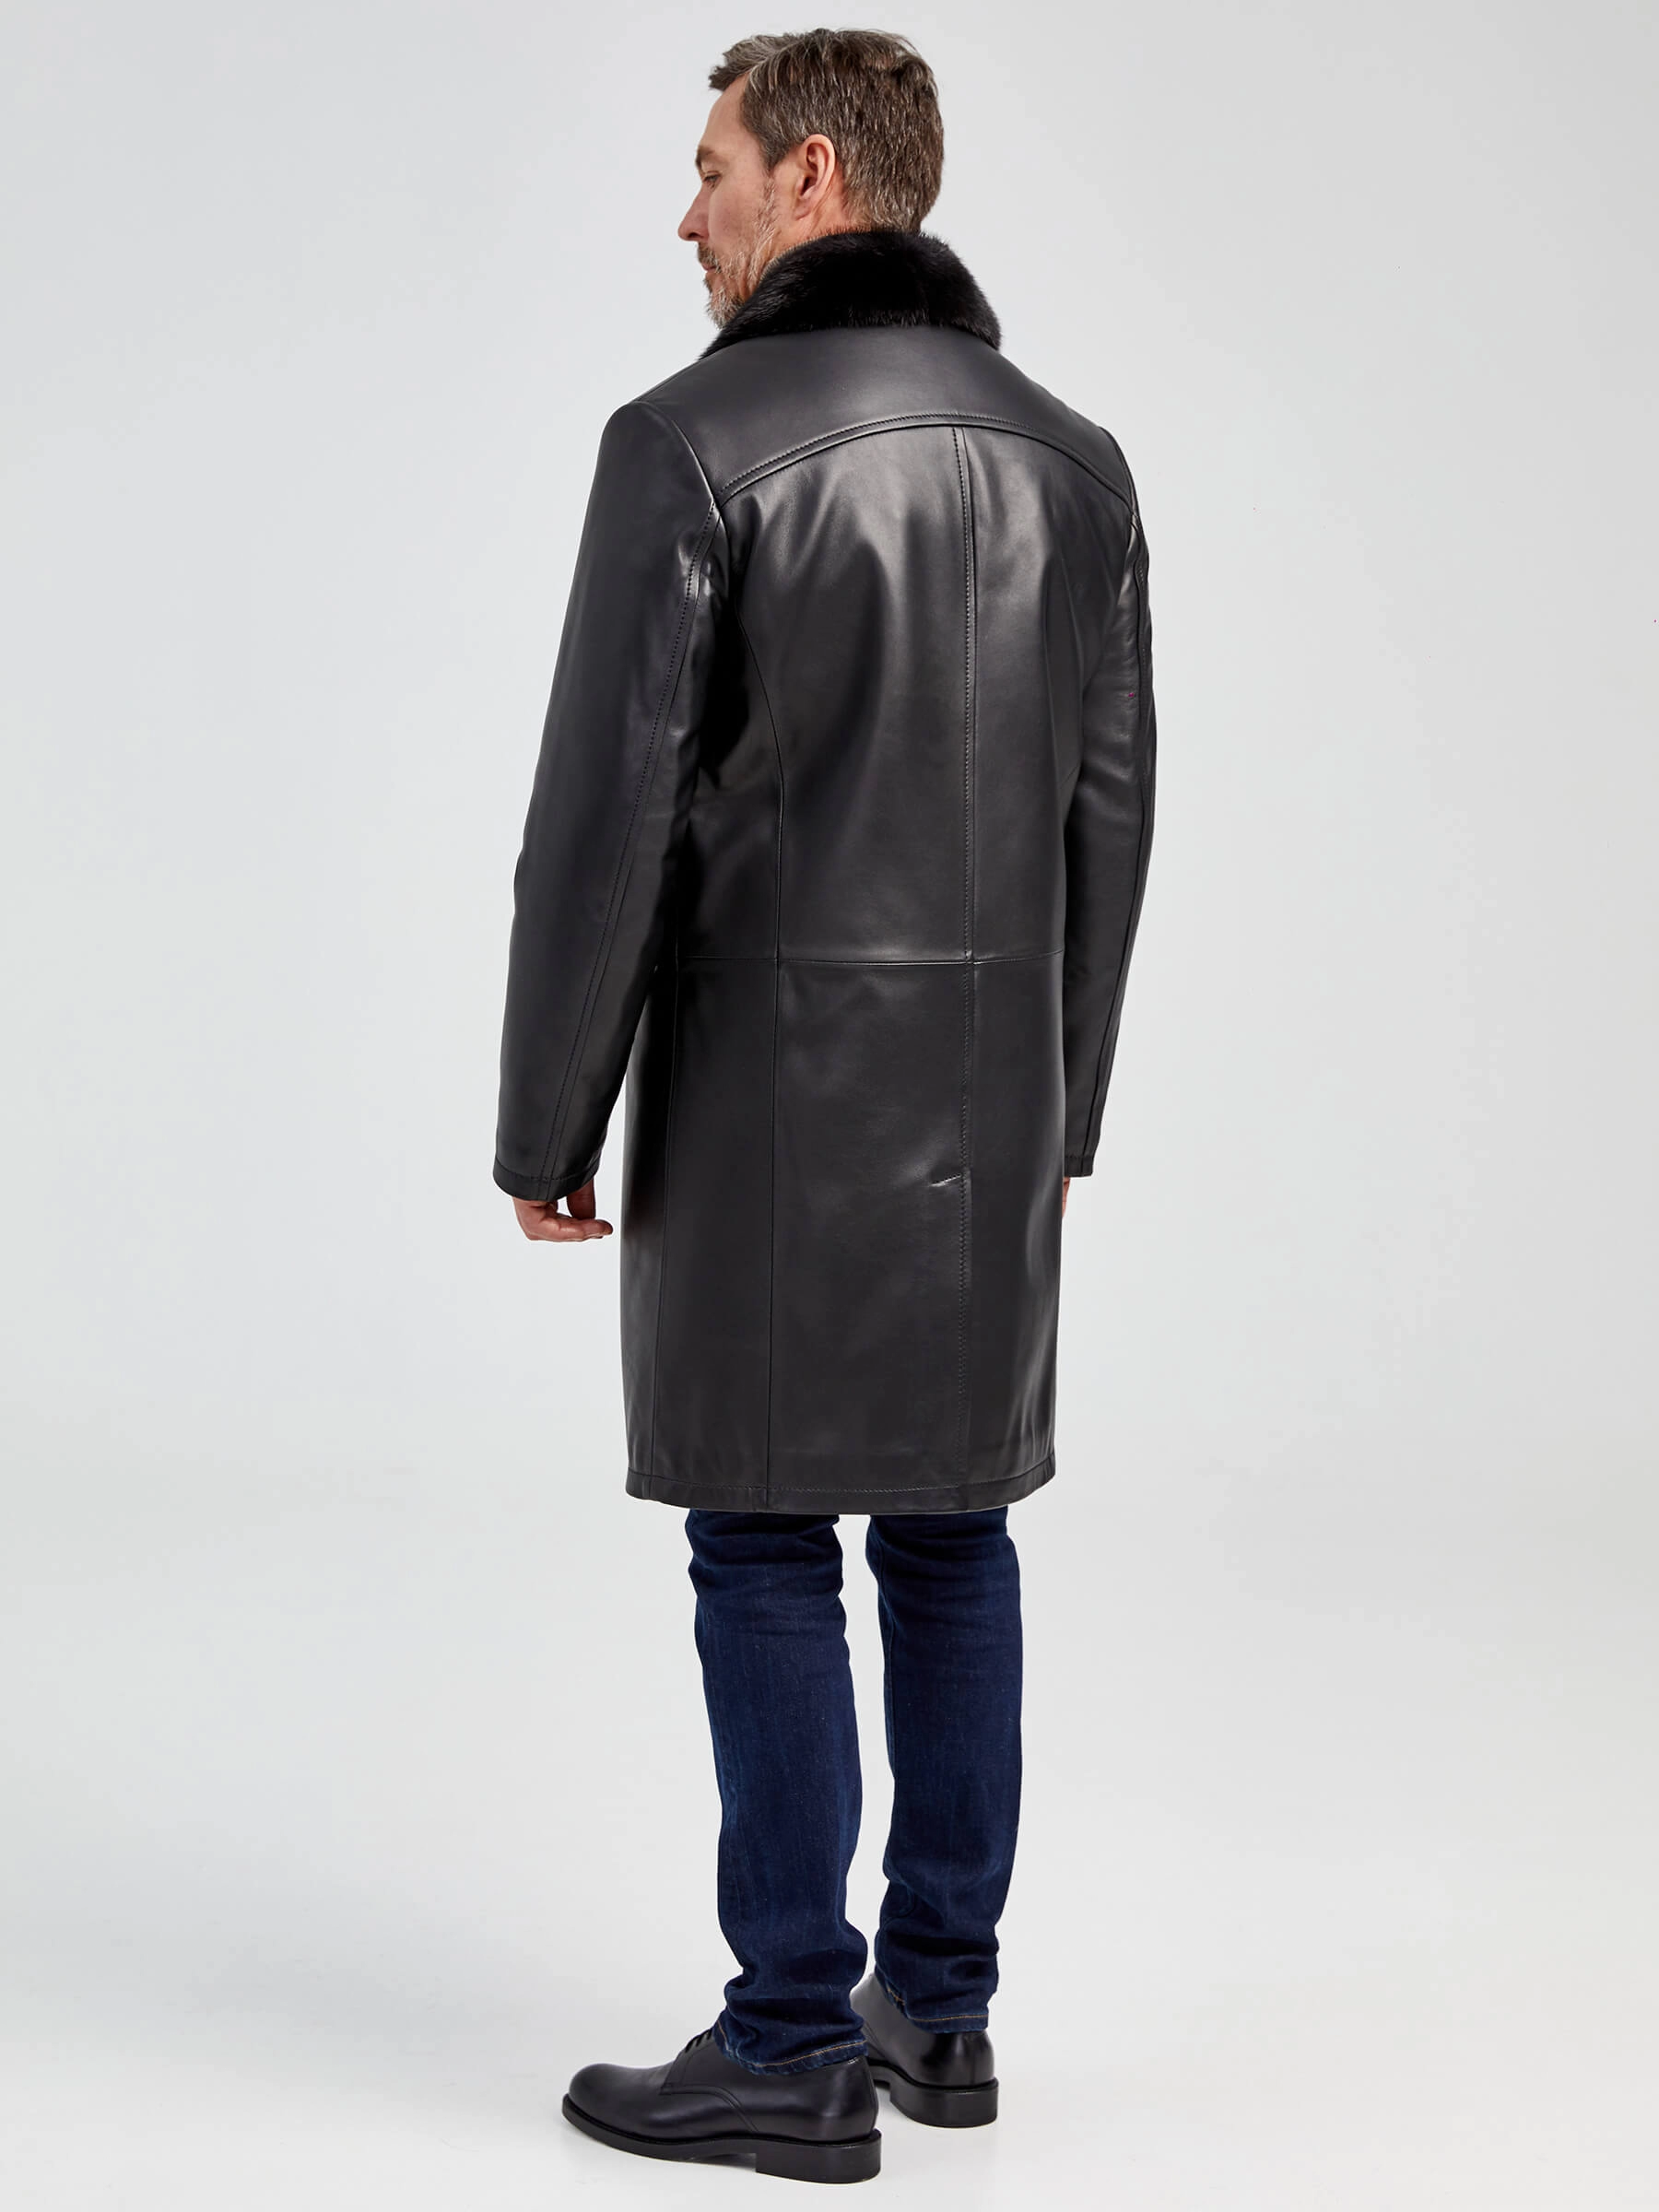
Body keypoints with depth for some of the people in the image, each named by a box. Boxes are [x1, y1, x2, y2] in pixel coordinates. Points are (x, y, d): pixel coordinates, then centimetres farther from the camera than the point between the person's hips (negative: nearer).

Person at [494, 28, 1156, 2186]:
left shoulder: (694, 442, -11)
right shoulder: (1069, 455, 8)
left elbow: (606, 814, -13)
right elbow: (1111, 814, 10)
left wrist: (547, 1125, -4)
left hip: (774, 1080, -6)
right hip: (993, 1082, 6)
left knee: (769, 1554, 1)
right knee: (952, 1530, 13)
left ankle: (797, 2051, 8)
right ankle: (941, 2004, 22)